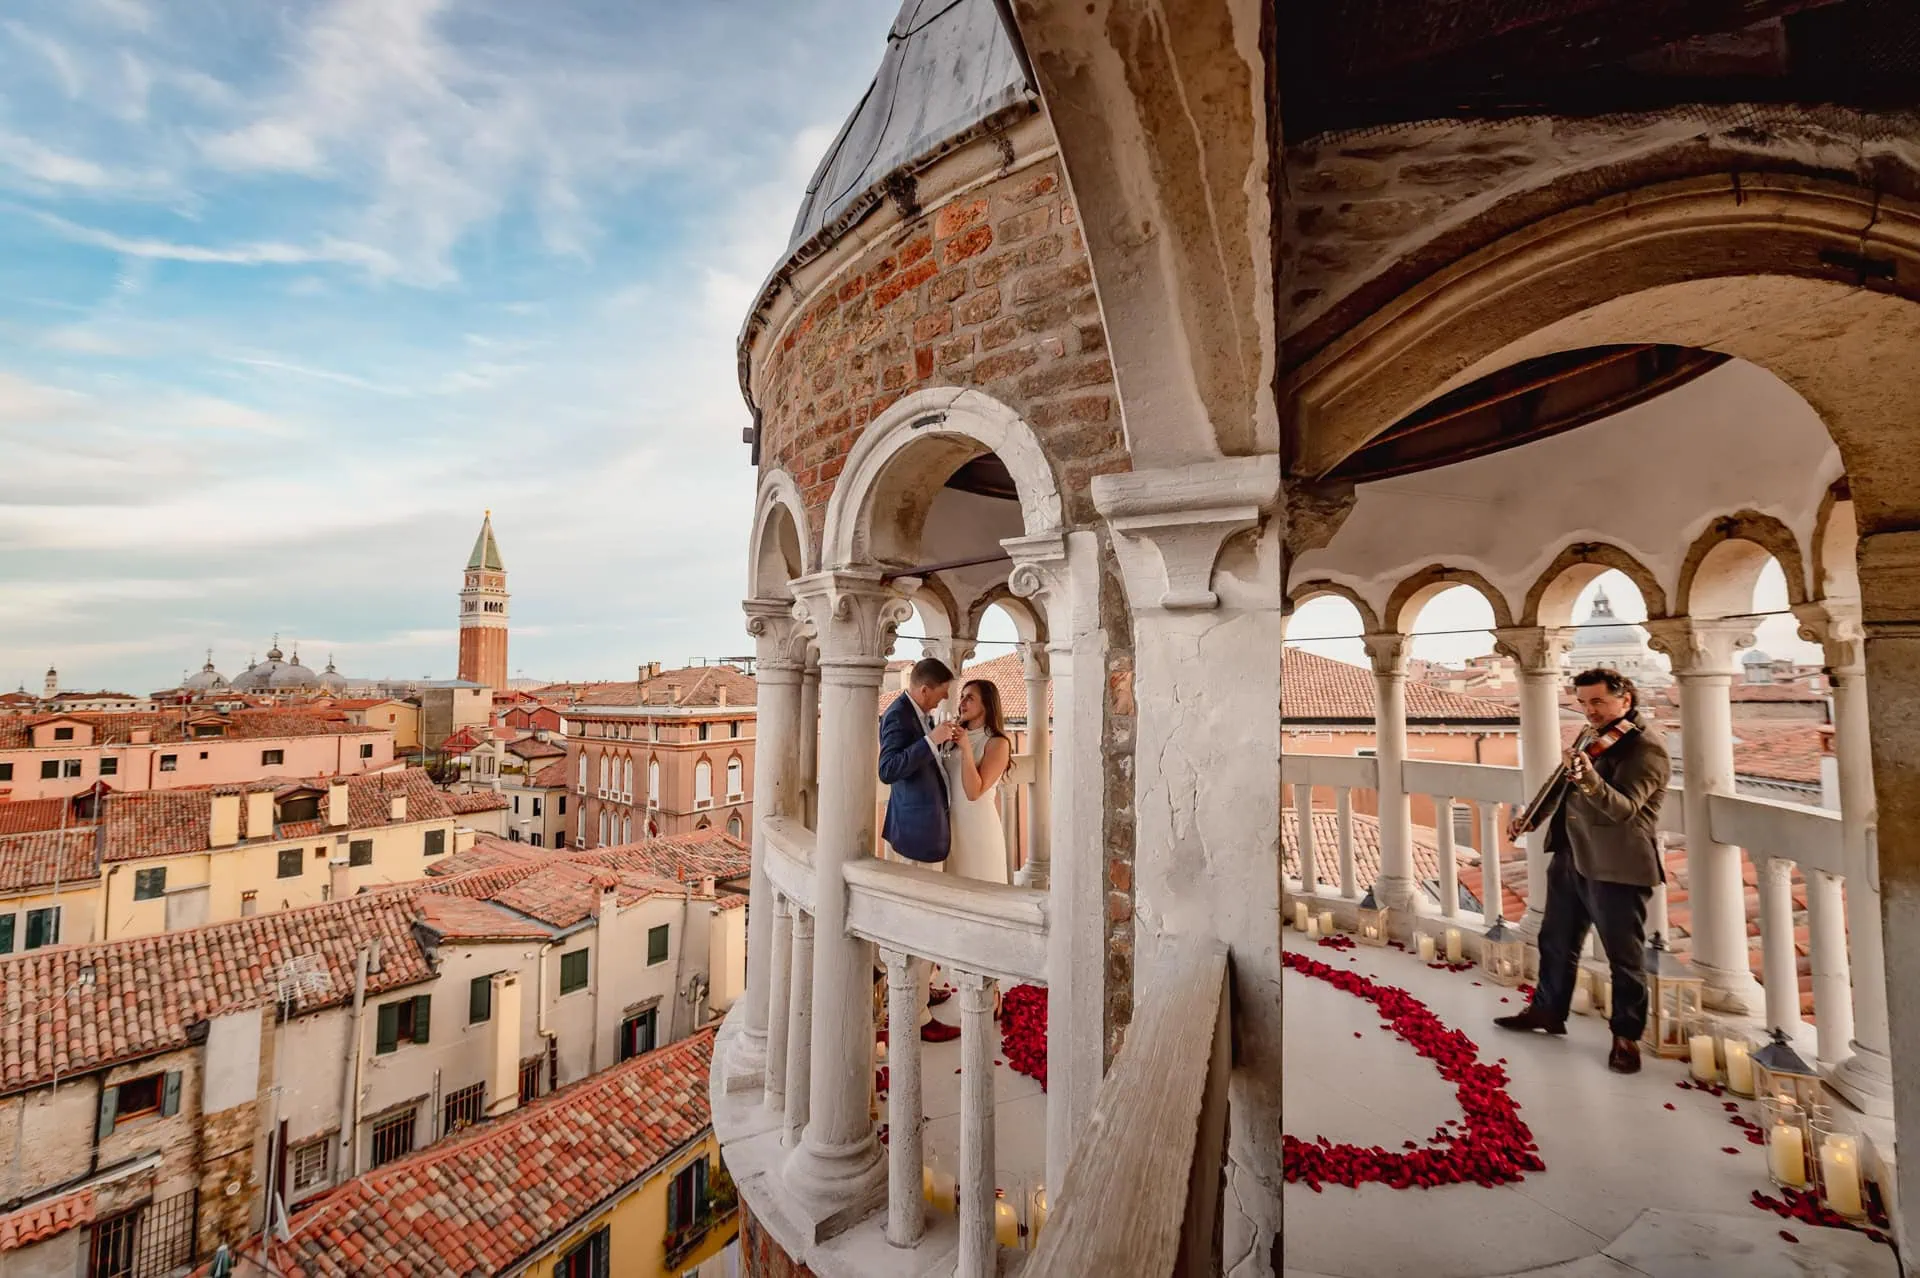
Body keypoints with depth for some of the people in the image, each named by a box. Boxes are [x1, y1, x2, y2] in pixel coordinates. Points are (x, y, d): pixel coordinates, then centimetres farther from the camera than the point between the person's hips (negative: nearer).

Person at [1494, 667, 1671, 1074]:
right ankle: (1547, 1010, 34)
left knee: (1624, 956, 7)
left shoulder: (1647, 747, -16)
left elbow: (1623, 809, -28)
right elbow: (1564, 784, 22)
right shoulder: (1592, 736, 10)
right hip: (1569, 855, 8)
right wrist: (1535, 816, 12)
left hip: (1615, 866, -8)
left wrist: (1589, 779, -45)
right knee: (1556, 940, 19)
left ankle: (1626, 1036, 24)